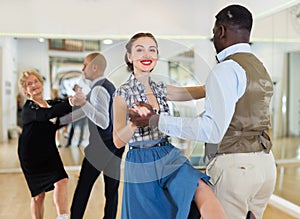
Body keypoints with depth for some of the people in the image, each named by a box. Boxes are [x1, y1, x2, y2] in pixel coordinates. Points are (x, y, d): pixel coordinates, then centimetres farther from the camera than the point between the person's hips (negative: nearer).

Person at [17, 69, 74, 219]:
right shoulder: (28, 109, -15)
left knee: (61, 181, -17)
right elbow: (48, 114, -34)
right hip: (31, 155, -4)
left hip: (49, 152, 4)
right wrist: (70, 103, -48)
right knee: (38, 195, 4)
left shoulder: (52, 104, 6)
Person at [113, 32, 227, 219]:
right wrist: (134, 123, -32)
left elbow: (203, 91, 9)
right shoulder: (123, 93, -6)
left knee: (203, 190, -23)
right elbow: (118, 141, -11)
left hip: (170, 157, 4)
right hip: (141, 164, -3)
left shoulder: (161, 90, 8)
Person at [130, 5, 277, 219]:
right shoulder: (260, 67, 14)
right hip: (265, 161, 9)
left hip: (236, 165, -9)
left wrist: (157, 120, -21)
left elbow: (213, 130, -23)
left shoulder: (226, 70, -15)